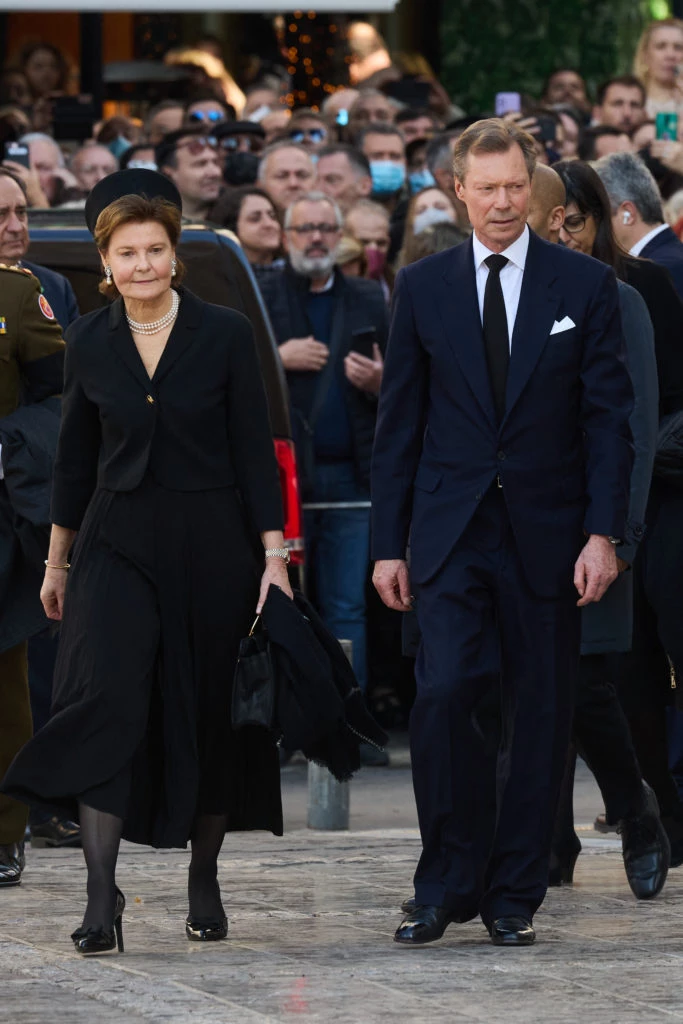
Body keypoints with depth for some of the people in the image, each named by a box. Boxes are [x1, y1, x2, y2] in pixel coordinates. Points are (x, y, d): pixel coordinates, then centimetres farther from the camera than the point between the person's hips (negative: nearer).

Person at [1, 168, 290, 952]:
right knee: (104, 703, -15)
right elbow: (75, 456, 11)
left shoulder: (224, 334, -4)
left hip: (211, 543, -1)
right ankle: (101, 897, -16)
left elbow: (254, 451, -3)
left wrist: (275, 556, -8)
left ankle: (203, 881, 23)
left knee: (210, 714, 5)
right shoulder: (90, 343, 2)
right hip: (118, 543, 1)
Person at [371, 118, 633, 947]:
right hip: (450, 533, 0)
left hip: (546, 536, 0)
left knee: (538, 716, 3)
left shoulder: (584, 285, 3)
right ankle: (448, 885, -2)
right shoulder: (422, 288, 6)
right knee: (443, 694, -14)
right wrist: (387, 543, 3)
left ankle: (513, 894, 13)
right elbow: (398, 423, 8)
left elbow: (608, 418, 1)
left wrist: (603, 535, -7)